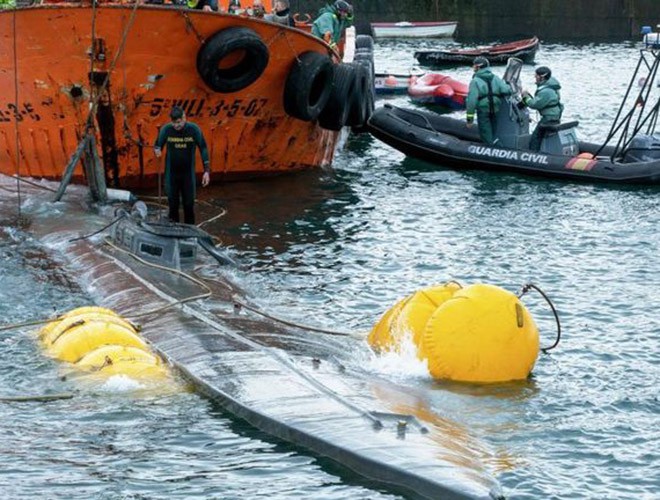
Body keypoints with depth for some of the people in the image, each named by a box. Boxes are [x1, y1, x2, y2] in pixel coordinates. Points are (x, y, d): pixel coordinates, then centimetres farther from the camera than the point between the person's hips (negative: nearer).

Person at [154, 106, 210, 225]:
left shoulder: (194, 129, -9)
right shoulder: (166, 130, -9)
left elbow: (203, 149, -2)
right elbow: (158, 145, 3)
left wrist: (207, 171, -6)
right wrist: (157, 151, -23)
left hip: (188, 174, 0)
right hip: (171, 174, 0)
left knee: (189, 204, 4)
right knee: (173, 204, 5)